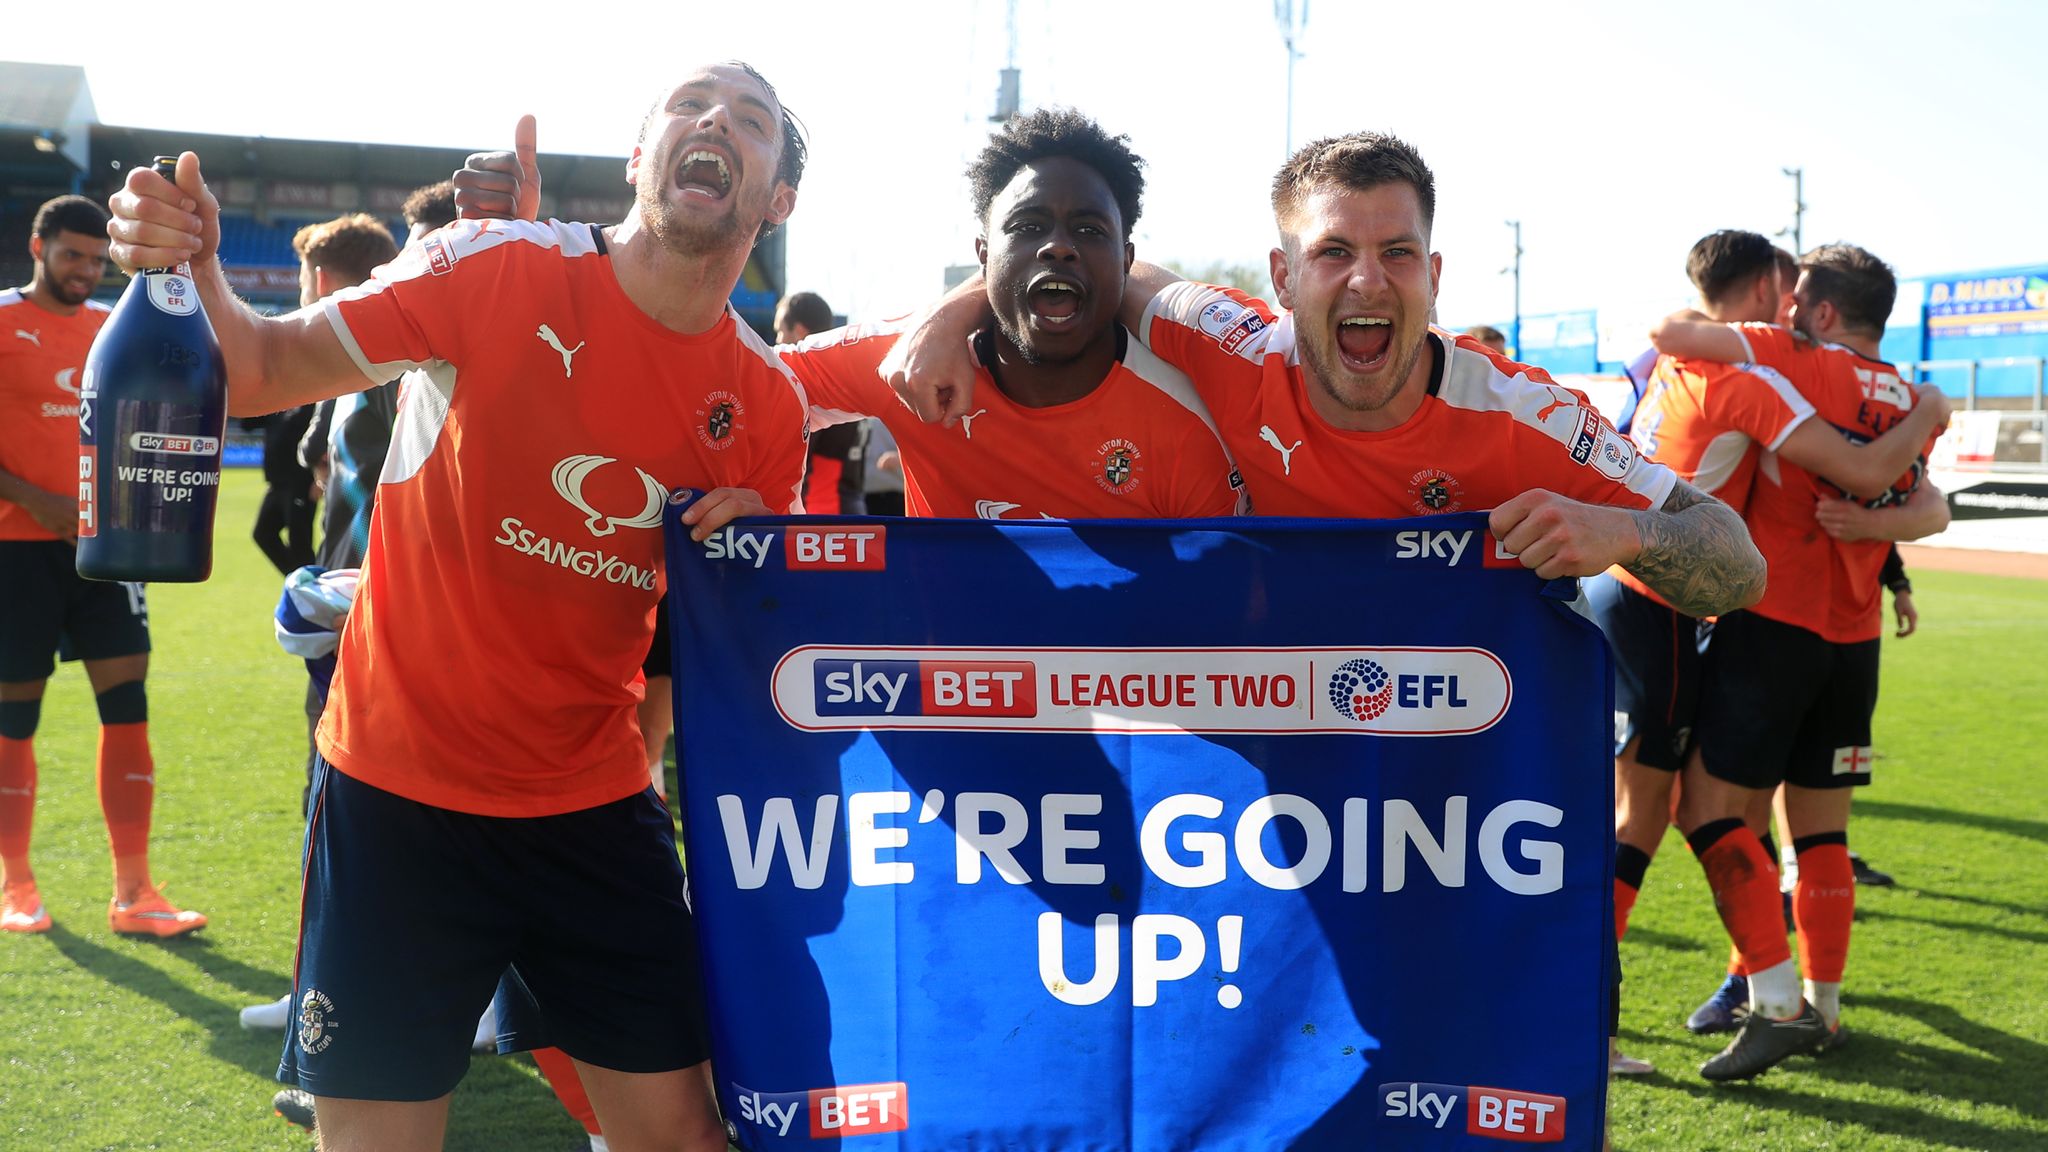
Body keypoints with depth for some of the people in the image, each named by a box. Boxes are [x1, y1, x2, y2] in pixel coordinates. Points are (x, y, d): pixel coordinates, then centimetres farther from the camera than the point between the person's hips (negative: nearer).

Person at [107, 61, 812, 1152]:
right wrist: (193, 269, -24)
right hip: (399, 784, -2)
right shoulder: (497, 267, -10)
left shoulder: (769, 405, -1)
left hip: (597, 800, 3)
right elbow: (263, 368, -4)